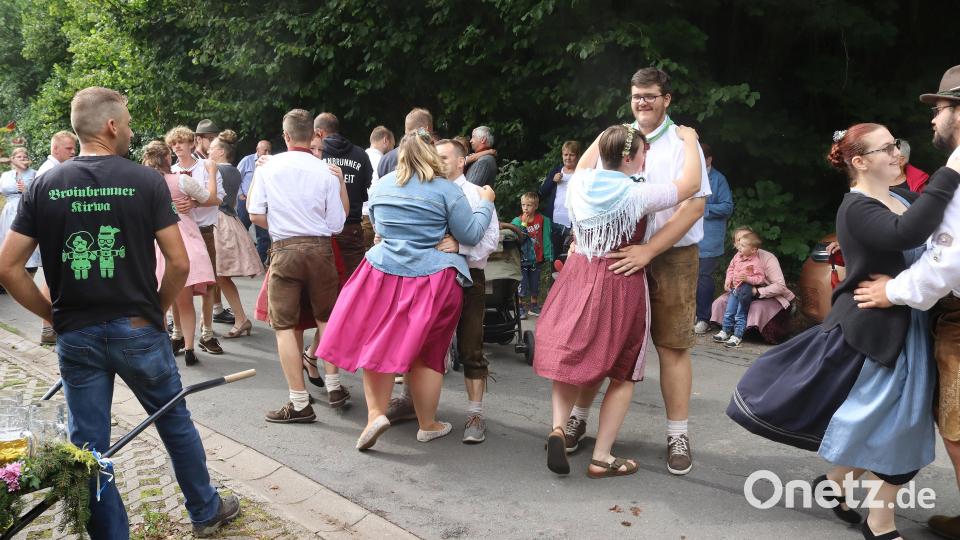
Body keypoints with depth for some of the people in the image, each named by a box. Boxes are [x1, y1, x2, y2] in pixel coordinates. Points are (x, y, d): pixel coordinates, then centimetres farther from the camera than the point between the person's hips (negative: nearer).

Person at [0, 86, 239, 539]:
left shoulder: (44, 187, 0)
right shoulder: (146, 181, -8)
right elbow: (179, 263, -11)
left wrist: (54, 315, 7)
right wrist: (157, 310, 4)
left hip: (75, 336, 2)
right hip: (138, 330, -1)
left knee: (88, 446, 11)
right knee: (175, 424, 16)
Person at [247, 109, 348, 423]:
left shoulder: (267, 168, 0)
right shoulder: (326, 172, -2)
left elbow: (255, 214, -1)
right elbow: (336, 225, -2)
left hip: (284, 250, -1)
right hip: (320, 248, 2)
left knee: (285, 325, 4)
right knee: (326, 319, 17)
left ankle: (300, 403, 3)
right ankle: (335, 388, 22)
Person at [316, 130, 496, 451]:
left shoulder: (382, 186, 6)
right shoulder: (446, 190, -7)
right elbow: (471, 236, -5)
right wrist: (486, 203, 9)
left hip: (384, 272, 2)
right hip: (432, 279, -2)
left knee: (378, 344, 12)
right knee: (427, 352, 8)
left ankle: (376, 413, -2)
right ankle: (428, 425, 19)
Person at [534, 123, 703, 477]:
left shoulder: (579, 185, 0)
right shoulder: (636, 195, -16)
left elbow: (584, 163, 25)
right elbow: (691, 184, -6)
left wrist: (607, 136, 30)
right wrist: (689, 139, 7)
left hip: (578, 279, 5)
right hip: (620, 285, -4)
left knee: (569, 356, 17)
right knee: (622, 373, 10)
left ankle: (558, 427, -5)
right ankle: (602, 458, 13)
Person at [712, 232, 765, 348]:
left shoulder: (756, 263, -17)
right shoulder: (737, 256, 3)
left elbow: (761, 278, -17)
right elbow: (731, 268, 16)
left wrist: (747, 279, -28)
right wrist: (728, 281, 5)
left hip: (746, 291, -6)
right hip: (734, 288, 6)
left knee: (741, 315, -2)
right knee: (729, 312, 9)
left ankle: (737, 336, 5)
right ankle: (725, 331, 21)